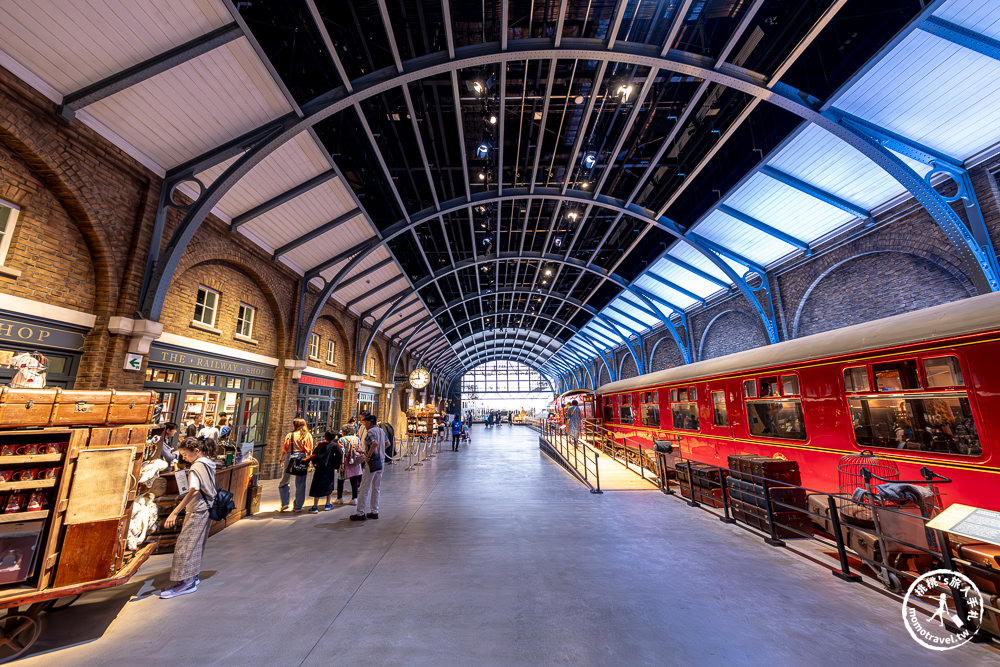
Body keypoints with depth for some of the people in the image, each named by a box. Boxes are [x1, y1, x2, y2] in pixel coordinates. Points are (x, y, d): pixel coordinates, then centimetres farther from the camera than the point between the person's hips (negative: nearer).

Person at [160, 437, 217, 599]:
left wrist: (175, 512, -31)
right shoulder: (209, 463, 9)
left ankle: (186, 583, 5)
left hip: (198, 510, -10)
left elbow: (193, 491, -29)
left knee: (186, 544, -2)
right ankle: (193, 576, 28)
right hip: (207, 508, 10)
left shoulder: (197, 466, -18)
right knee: (196, 544, 18)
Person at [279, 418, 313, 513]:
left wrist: (282, 460, 12)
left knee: (284, 482, 17)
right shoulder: (308, 435, 5)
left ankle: (284, 504, 11)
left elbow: (284, 449, 2)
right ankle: (298, 507, 12)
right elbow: (310, 450, 3)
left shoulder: (290, 435, 2)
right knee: (300, 484, 8)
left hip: (290, 458, -1)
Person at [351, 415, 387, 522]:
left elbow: (375, 443, -32)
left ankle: (360, 513, 6)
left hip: (372, 462, -8)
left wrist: (368, 455, -23)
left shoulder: (371, 432, -14)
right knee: (376, 488, 14)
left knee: (365, 488, 0)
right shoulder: (382, 431, 12)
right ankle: (374, 512, 20)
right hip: (380, 462, 8)